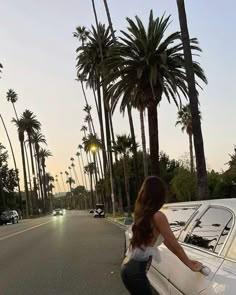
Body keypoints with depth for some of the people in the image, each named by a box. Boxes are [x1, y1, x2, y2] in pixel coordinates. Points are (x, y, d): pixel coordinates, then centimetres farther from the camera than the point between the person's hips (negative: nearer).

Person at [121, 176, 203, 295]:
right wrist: (191, 265, 4)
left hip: (128, 266, 8)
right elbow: (175, 246, -10)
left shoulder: (142, 214, 9)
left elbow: (165, 241, 15)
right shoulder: (158, 216, -16)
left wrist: (188, 260, 20)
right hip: (136, 271, -8)